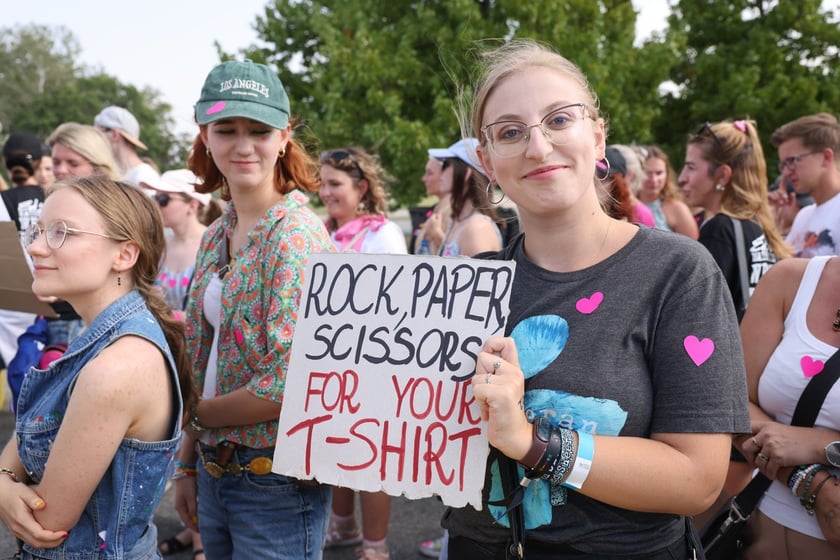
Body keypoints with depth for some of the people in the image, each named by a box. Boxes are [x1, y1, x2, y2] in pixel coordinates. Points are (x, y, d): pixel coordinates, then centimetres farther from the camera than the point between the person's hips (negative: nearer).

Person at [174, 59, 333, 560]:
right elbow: (205, 360, 11)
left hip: (274, 480, -7)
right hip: (217, 470, 7)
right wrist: (189, 464, 11)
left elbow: (289, 384, -23)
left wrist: (193, 415, -9)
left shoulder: (296, 234, -18)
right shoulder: (218, 236, 6)